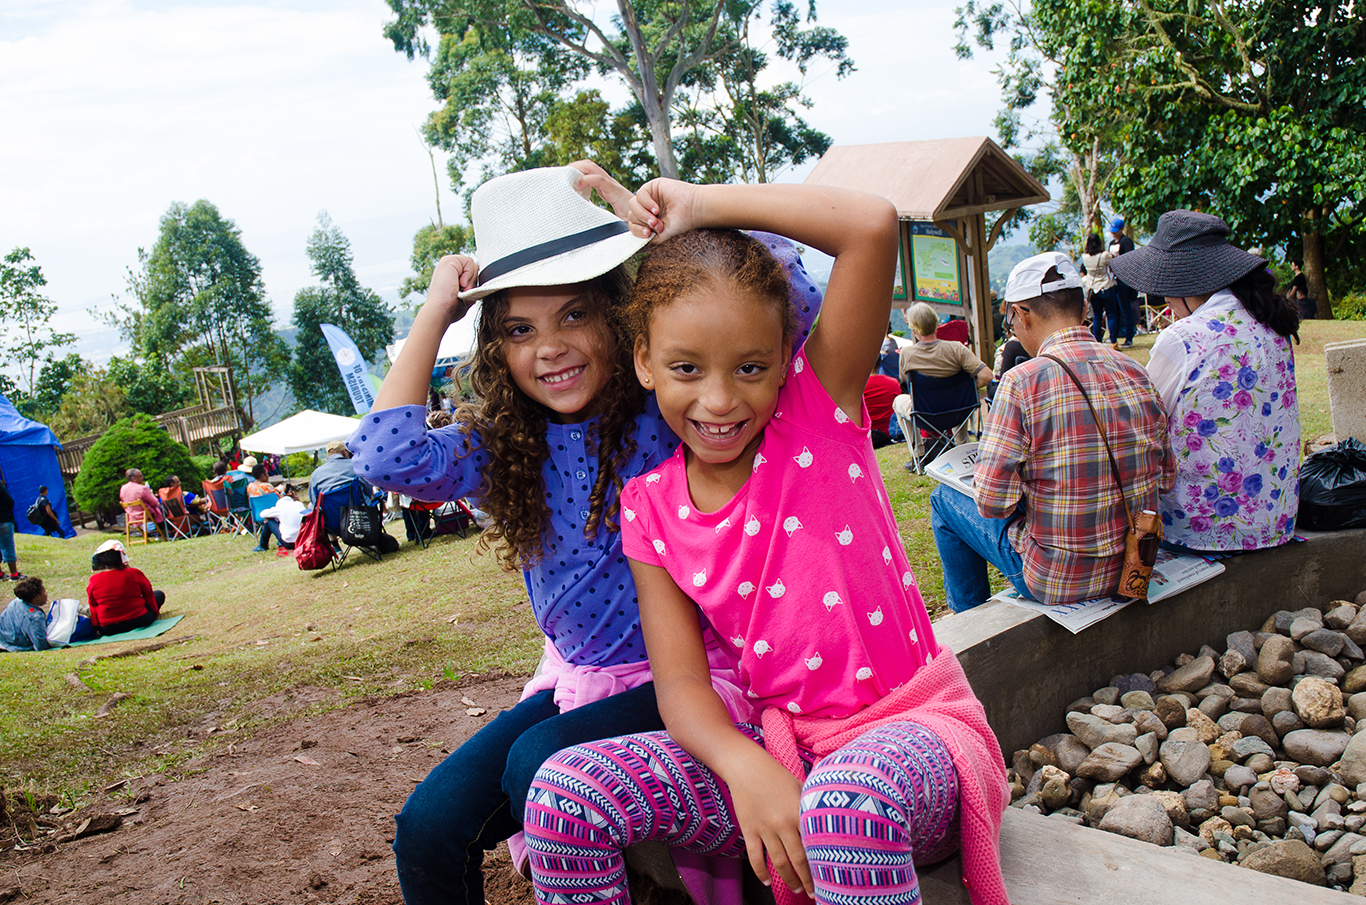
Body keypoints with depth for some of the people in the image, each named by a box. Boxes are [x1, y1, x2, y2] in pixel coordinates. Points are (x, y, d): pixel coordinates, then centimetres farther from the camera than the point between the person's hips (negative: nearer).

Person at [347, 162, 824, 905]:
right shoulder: (503, 446, 0)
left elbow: (788, 293, -26)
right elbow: (388, 456, -18)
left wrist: (641, 212, -21)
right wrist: (437, 310, -8)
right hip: (575, 682, 5)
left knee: (540, 763, -28)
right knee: (427, 826, -10)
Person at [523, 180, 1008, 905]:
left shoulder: (819, 411, -9)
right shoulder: (650, 509, 1)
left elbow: (871, 225, -21)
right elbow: (680, 680, -3)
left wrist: (699, 205, -13)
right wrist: (745, 769, -24)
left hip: (906, 728, -4)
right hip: (775, 743, 4)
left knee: (846, 800, -40)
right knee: (563, 790, -13)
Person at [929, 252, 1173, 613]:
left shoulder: (1022, 382, -21)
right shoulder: (1136, 372, -3)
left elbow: (992, 502, -22)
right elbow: (1165, 477, 6)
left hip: (1057, 581, -6)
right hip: (1135, 566, 6)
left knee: (945, 499, 18)